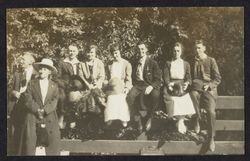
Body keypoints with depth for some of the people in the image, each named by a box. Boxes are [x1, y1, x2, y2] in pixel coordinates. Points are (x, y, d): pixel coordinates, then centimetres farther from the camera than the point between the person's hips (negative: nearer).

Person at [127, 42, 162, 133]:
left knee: (155, 95, -36)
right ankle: (138, 120, -13)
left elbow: (158, 79, 0)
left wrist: (151, 86, -18)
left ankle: (148, 117, -9)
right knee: (129, 96, -32)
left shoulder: (152, 63, 7)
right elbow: (132, 78, 14)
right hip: (138, 85, 2)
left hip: (150, 85, -2)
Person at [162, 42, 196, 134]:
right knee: (170, 98, -33)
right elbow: (166, 77, 7)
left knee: (184, 99, -32)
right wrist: (169, 84, -14)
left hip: (182, 85, 1)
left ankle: (180, 121, -23)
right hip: (170, 86, 0)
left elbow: (188, 77, 12)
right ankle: (180, 121, -26)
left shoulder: (186, 64, 21)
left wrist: (187, 83, -11)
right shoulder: (168, 64, 19)